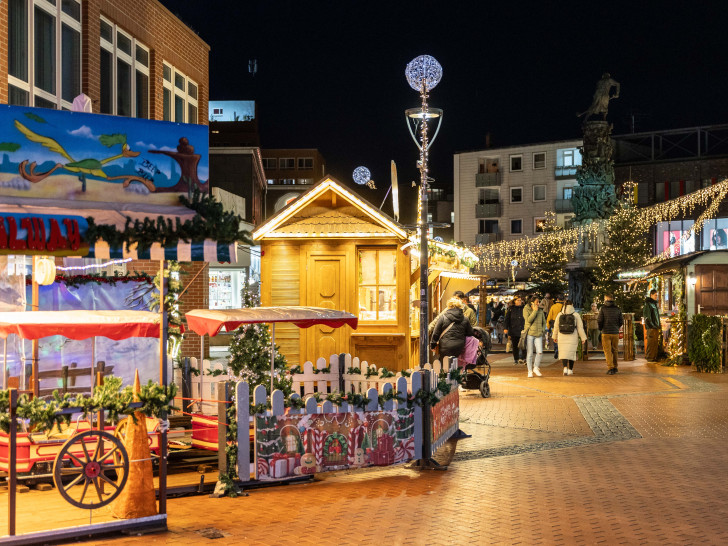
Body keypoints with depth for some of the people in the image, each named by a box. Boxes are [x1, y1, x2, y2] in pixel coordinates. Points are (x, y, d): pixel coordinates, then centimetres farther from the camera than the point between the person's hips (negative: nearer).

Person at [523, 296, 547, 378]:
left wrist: (542, 330, 3)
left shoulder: (540, 311, 9)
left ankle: (536, 368, 8)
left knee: (540, 352, -13)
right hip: (529, 334, -3)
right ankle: (530, 371, 11)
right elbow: (529, 320, -17)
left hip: (538, 335, 3)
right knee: (530, 353, 0)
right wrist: (535, 311, -13)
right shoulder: (526, 310, -1)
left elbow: (544, 322, 18)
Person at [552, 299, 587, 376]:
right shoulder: (576, 315, -6)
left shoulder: (559, 315, -2)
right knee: (571, 352, 14)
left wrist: (555, 337, 19)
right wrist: (583, 338, 1)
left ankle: (565, 367, -17)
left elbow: (556, 327, 6)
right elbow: (580, 327, -6)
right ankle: (570, 370, 20)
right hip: (573, 339, 0)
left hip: (562, 338, 0)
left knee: (563, 353, 5)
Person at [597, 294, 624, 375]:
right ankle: (615, 367, 22)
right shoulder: (618, 309, 2)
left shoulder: (603, 308, -6)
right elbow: (621, 321, 3)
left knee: (607, 351, -1)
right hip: (615, 333, 3)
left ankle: (610, 368, -10)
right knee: (614, 350, 15)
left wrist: (600, 328, 10)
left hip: (606, 333, -3)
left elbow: (599, 320, -9)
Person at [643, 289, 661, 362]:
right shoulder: (648, 304, -9)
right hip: (651, 328, -9)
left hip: (656, 327, 9)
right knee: (651, 342, -7)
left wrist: (659, 326, 18)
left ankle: (654, 357, 14)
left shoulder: (655, 304, 19)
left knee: (656, 343, 9)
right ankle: (649, 358, -4)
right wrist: (651, 326, -19)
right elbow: (646, 317, -15)